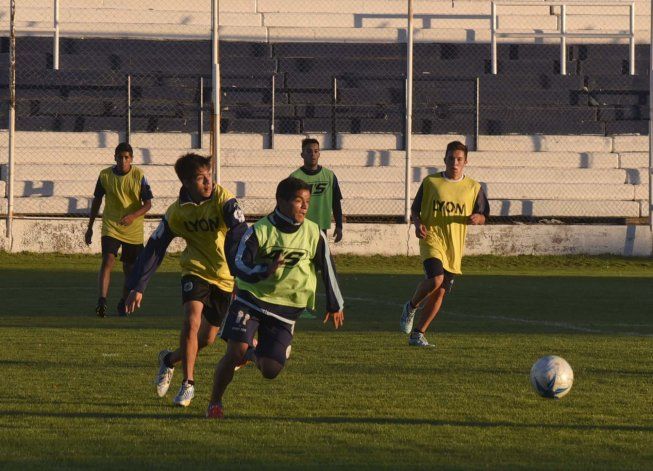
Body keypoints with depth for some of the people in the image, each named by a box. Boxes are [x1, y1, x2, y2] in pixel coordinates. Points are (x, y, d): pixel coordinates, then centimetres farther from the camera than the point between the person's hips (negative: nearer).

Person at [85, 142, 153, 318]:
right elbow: (96, 201, 10)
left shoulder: (139, 176, -6)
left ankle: (123, 303, 26)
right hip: (111, 227, 0)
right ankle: (102, 301, -28)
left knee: (130, 268, 8)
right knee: (108, 260, -20)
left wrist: (133, 216, -24)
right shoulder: (105, 175, -2)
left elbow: (148, 204, -5)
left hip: (133, 229, 0)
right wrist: (90, 227, 12)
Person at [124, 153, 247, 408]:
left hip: (226, 276, 0)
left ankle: (169, 360, 36)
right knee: (192, 321, -24)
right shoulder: (177, 212, -10)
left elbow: (240, 234, -31)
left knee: (207, 337, 6)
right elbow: (154, 248, -5)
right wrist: (137, 286, -11)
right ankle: (188, 384, -12)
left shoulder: (223, 200, -19)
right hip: (196, 270, 0)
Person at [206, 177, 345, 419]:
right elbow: (239, 265, -14)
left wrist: (335, 306, 16)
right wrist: (265, 271, -34)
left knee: (271, 371, -5)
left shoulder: (314, 234, -2)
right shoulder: (259, 231, -10)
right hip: (251, 300, -2)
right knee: (235, 351, -21)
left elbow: (327, 268, 10)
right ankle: (214, 403, 0)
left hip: (286, 309, 2)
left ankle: (253, 353, 33)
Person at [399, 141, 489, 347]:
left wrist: (477, 218, -11)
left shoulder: (473, 188, 6)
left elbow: (483, 216, 13)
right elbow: (414, 210, 9)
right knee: (436, 279, -26)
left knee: (440, 292, 3)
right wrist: (418, 224, -12)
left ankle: (418, 334, 14)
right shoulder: (430, 182, 1)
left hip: (454, 246, 3)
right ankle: (411, 306, 3)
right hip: (432, 239, -3)